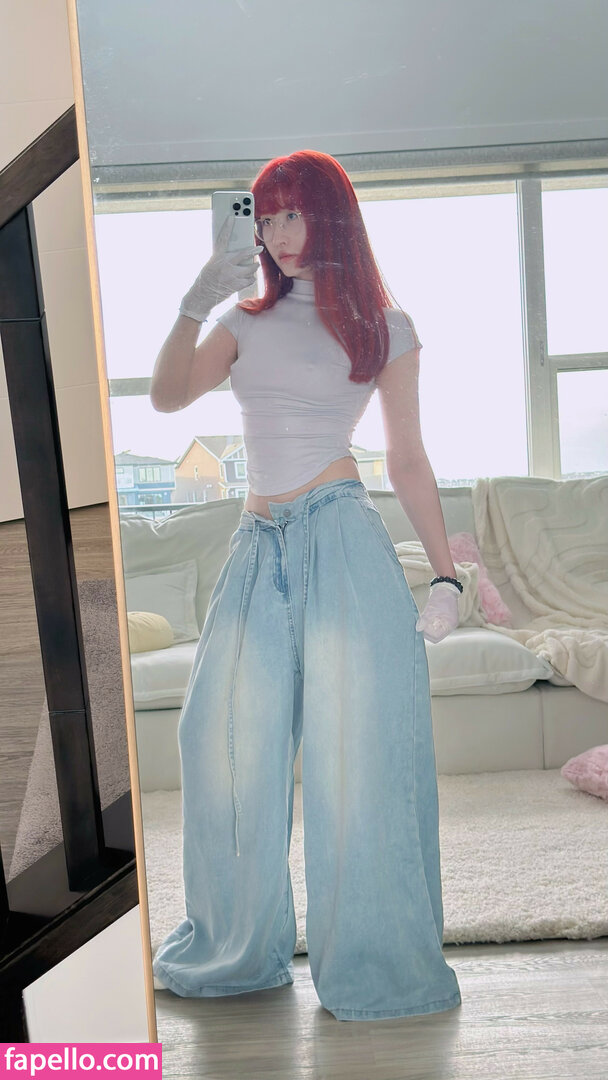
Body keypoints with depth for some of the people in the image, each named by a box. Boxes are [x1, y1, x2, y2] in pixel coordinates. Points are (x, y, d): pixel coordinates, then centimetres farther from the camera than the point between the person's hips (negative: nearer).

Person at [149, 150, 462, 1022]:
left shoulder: (384, 326, 7)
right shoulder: (249, 321, 16)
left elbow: (408, 461, 4)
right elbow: (168, 397, 4)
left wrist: (445, 574, -1)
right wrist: (195, 303, -7)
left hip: (342, 541, -4)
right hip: (259, 550, 4)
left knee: (357, 747, -1)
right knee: (229, 745, 5)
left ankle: (372, 962, 17)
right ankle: (241, 949, 26)